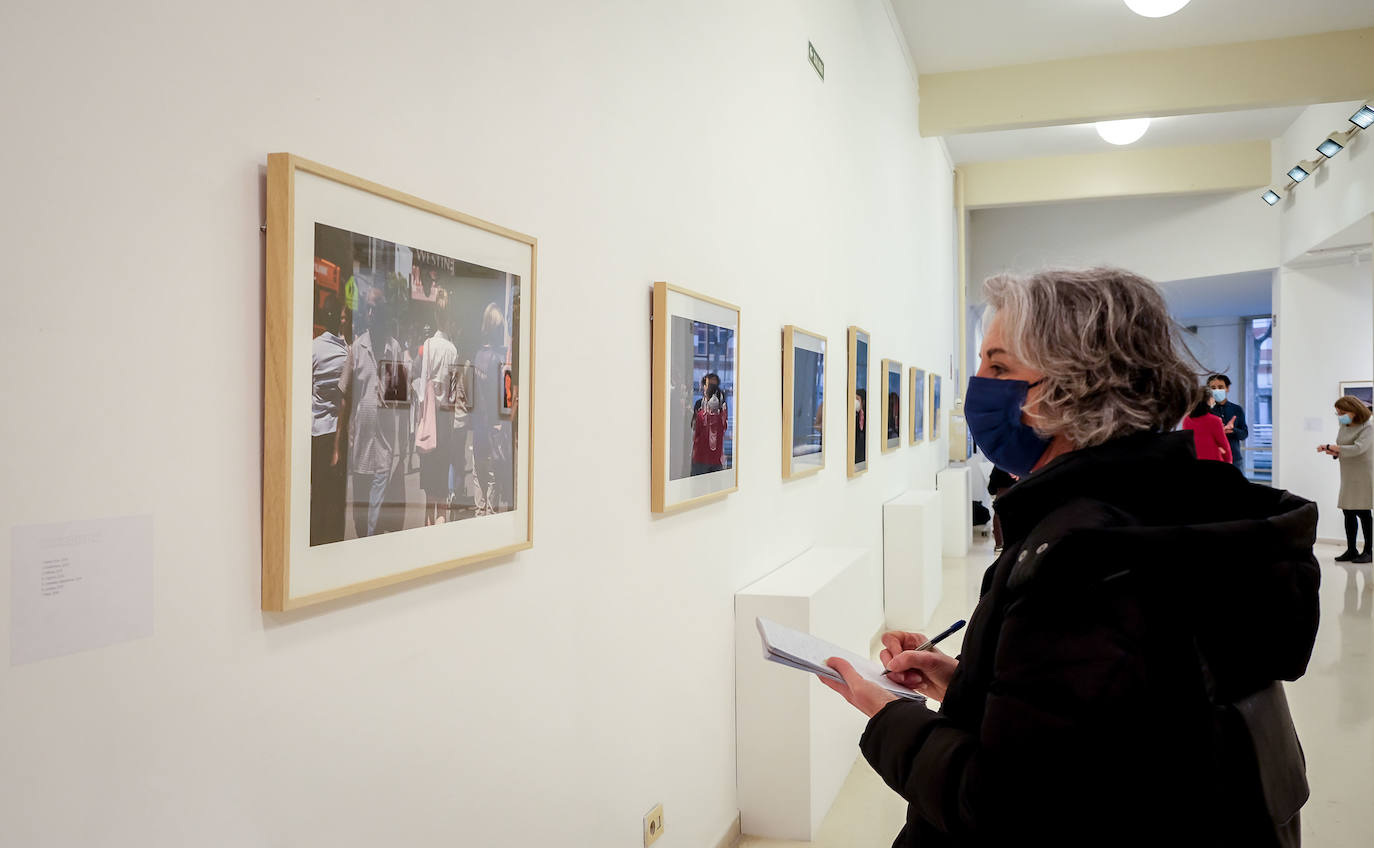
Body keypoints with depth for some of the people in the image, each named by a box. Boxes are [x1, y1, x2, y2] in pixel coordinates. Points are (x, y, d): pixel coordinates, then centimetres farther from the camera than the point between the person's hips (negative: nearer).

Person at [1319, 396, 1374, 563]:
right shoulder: (1343, 428, 11)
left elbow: (1357, 448, -23)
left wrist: (1330, 447, -20)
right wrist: (1334, 452, -6)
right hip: (1347, 476, 7)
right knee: (1348, 513, 6)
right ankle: (1351, 550, 11)